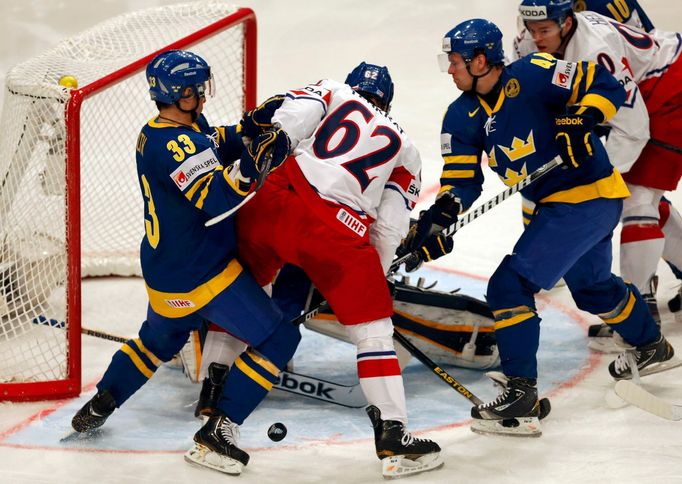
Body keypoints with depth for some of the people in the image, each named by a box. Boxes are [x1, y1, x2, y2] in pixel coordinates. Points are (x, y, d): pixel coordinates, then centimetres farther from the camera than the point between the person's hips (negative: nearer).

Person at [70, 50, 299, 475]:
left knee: (159, 338, 36)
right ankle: (217, 431, -6)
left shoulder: (154, 133, 6)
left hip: (164, 272, 10)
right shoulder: (175, 144, -24)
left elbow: (214, 144, 12)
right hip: (202, 276, -10)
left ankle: (98, 406, 40)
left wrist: (250, 130, -5)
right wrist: (255, 158, -36)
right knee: (278, 339, -3)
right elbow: (216, 198, -34)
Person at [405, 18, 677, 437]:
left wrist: (578, 121, -31)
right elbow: (463, 181, -1)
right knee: (592, 287, 31)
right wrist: (441, 213, -19)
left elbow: (606, 87, -16)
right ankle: (651, 346, 57)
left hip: (590, 195, -10)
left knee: (511, 284, -17)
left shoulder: (533, 76, -20)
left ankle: (521, 395, -15)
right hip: (554, 204, 10)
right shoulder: (463, 117, 2)